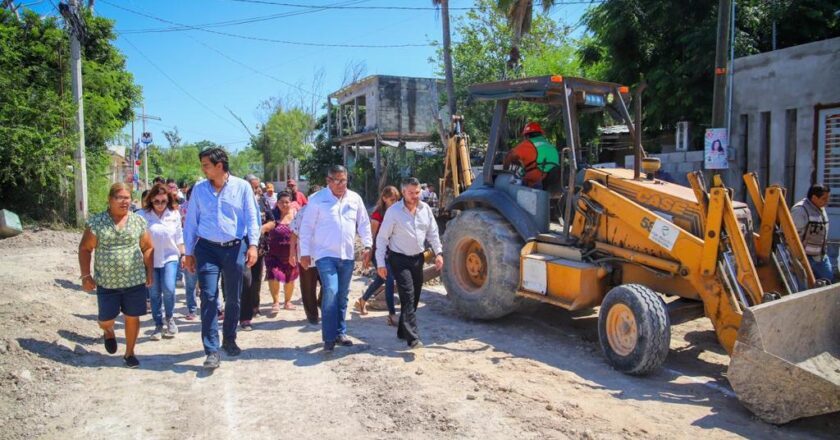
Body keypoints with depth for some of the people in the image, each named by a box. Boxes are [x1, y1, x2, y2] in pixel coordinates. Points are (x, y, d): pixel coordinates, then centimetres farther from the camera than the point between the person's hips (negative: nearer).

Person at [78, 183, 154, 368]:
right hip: (106, 282, -1)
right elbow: (85, 249, 0)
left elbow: (148, 248, 7)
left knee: (132, 318, 6)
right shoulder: (96, 222, -3)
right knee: (105, 320, 7)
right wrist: (86, 275, -5)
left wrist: (149, 273, 2)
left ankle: (129, 353, 25)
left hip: (135, 281, 1)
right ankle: (109, 332, 44)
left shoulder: (138, 221, 2)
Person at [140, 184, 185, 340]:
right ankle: (158, 325, 21)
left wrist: (183, 255, 8)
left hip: (170, 257, 1)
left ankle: (169, 318, 12)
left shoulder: (175, 214, 0)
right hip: (150, 259, 0)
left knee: (168, 289, -14)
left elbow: (179, 237, 8)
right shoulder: (143, 215, -9)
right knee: (154, 294, 7)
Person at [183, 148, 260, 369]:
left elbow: (252, 218, -3)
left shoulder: (242, 187, -2)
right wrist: (189, 252, 6)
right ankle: (212, 350, -3)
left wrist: (252, 245, -13)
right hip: (207, 249, 0)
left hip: (235, 248, 0)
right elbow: (191, 221, 7)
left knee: (233, 298, 11)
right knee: (208, 297, -8)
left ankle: (229, 340, 30)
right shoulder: (199, 189, 4)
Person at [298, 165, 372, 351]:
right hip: (325, 255, -4)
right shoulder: (317, 199, -5)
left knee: (342, 296, 12)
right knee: (331, 292, -15)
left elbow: (364, 223, 13)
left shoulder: (355, 198, 6)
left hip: (347, 255, 5)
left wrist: (367, 245, 5)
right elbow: (306, 227, -3)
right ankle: (329, 337, -5)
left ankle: (340, 333, 24)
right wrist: (304, 252, -5)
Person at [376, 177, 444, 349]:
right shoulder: (393, 211, -13)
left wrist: (438, 252, -1)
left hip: (418, 258, 6)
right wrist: (380, 263, -12)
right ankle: (413, 337, -13)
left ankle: (403, 331, 26)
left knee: (414, 297, 11)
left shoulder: (425, 208, 2)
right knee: (408, 296, -13)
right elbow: (382, 238, -9)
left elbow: (432, 232, 10)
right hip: (400, 259, -6)